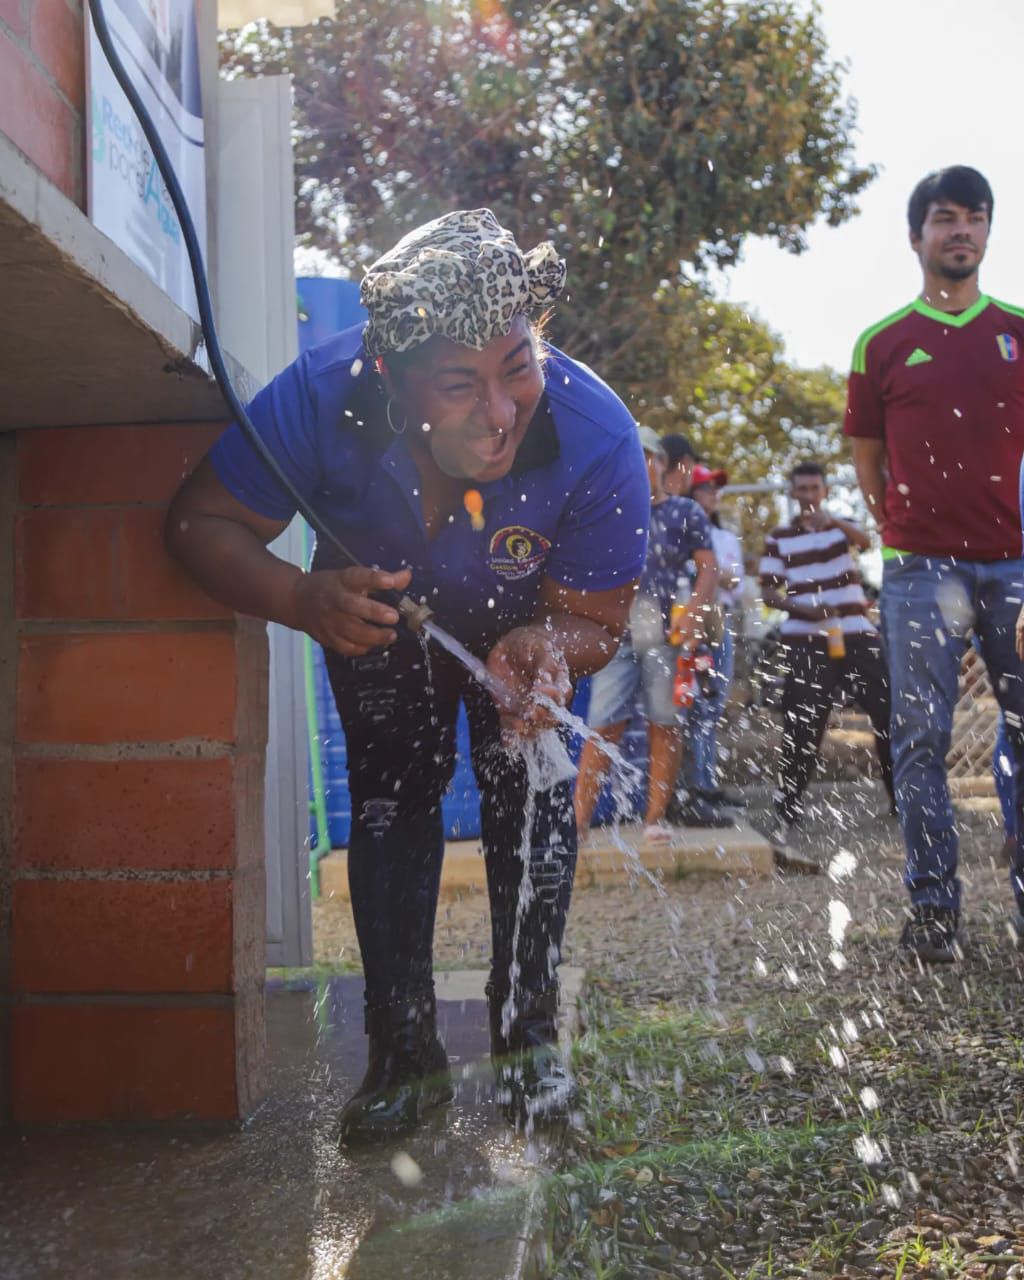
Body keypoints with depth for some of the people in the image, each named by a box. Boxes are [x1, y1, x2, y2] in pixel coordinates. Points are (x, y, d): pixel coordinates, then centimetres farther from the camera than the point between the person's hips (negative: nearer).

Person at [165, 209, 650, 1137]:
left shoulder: (597, 440, -38)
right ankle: (406, 1053, 6)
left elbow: (595, 621, -27)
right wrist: (304, 599, -47)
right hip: (378, 619, 1)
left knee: (533, 800, -7)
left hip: (526, 623, 0)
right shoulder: (324, 398, -38)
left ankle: (527, 1037, 11)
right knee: (391, 803, -5)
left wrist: (544, 646, -52)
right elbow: (203, 523, -27)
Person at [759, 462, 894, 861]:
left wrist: (834, 522, -35)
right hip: (805, 643, -1)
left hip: (857, 637, 1)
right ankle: (786, 815, 3)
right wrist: (803, 607, -14)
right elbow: (768, 592, 5)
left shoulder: (841, 525, 10)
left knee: (889, 714, -3)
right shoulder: (778, 538, 10)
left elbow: (866, 542, -14)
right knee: (802, 729, -4)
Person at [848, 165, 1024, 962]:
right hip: (921, 567, -1)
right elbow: (868, 459, 12)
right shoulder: (882, 344, 7)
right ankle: (934, 906, 6)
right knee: (923, 738, -1)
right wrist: (906, 531, 6)